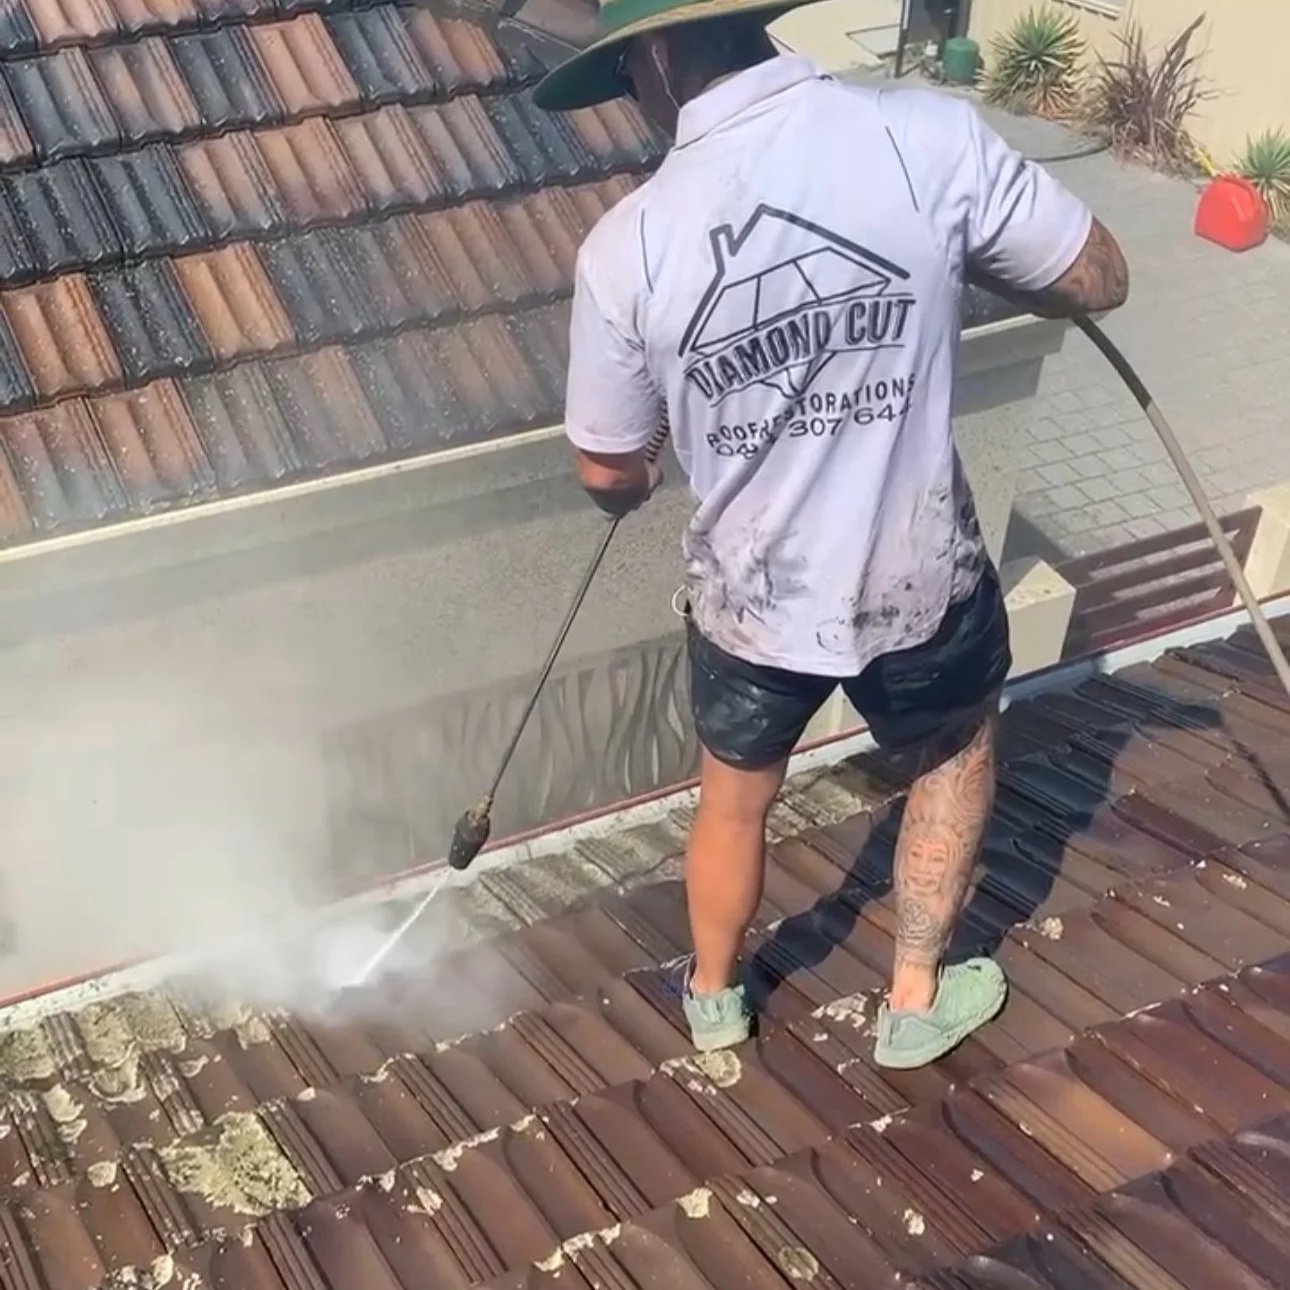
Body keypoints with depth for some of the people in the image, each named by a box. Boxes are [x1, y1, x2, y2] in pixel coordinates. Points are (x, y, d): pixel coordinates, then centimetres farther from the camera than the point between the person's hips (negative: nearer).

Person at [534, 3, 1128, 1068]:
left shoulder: (626, 247, -15)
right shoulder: (930, 135, -19)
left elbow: (608, 473, -2)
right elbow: (1098, 281, -6)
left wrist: (629, 490, 23)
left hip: (750, 599, 1)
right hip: (919, 580, -1)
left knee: (735, 797, 28)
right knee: (956, 753, 30)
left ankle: (714, 999, 52)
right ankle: (916, 1001, 42)